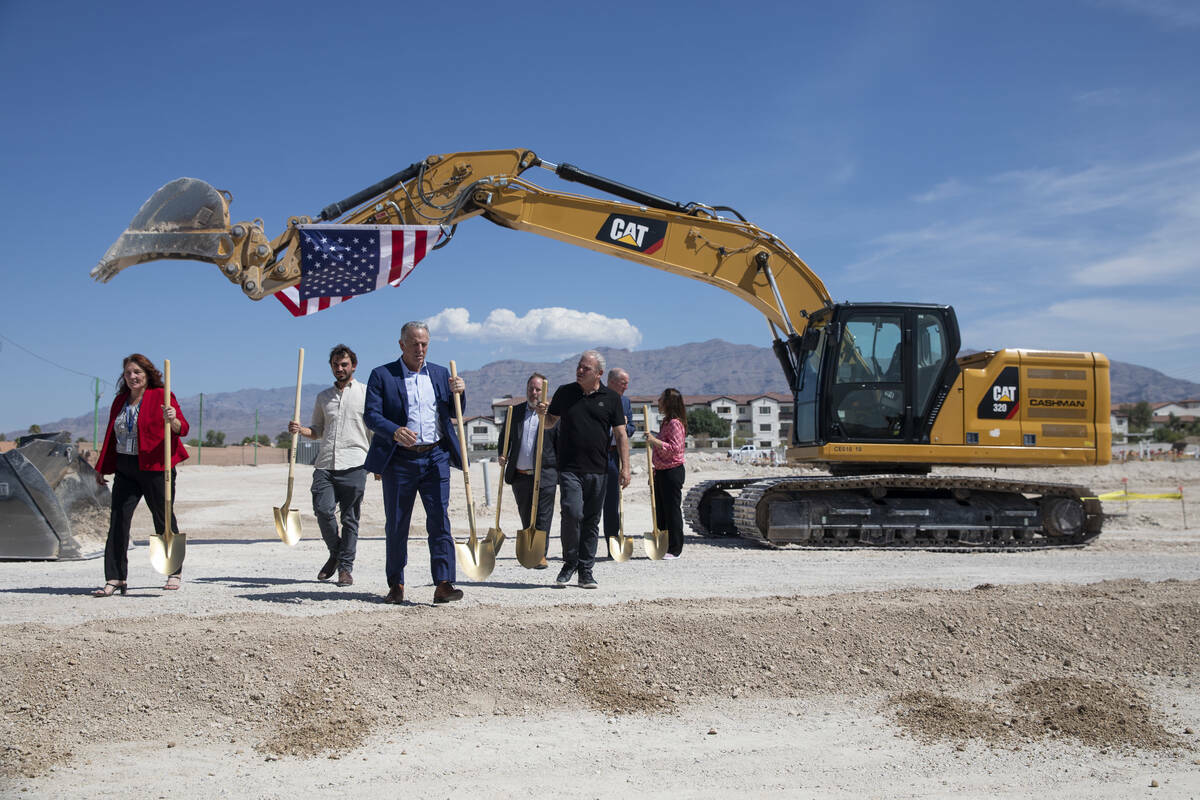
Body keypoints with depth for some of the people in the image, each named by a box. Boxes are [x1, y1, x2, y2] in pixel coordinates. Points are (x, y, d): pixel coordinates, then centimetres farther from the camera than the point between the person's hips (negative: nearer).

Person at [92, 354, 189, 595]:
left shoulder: (161, 397, -3)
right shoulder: (120, 400, 14)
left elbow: (182, 429, -11)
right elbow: (111, 435, 20)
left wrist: (172, 420, -33)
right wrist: (102, 468, 20)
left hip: (154, 468, -5)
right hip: (125, 469, 5)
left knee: (164, 519, 4)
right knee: (118, 520, -4)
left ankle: (175, 571, 20)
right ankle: (115, 579, -3)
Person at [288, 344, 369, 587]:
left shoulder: (366, 393, 7)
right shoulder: (323, 396, 19)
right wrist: (299, 429, 2)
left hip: (353, 465, -3)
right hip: (325, 464, 3)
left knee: (350, 518, -1)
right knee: (323, 511, -10)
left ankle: (346, 567, 8)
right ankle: (335, 554, 15)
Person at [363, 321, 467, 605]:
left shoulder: (440, 374, 13)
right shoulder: (382, 375, 2)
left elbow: (454, 414, 15)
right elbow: (371, 414, -7)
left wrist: (459, 392, -6)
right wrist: (394, 431, -26)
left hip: (435, 457, 2)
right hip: (398, 459, -1)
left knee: (439, 520, -7)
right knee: (396, 525, 6)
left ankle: (443, 584, -9)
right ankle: (396, 585, 18)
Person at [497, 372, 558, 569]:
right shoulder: (514, 412, 11)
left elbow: (561, 444, 0)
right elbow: (504, 437, 17)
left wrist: (562, 471, -5)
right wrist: (502, 455, -2)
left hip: (544, 475, -4)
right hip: (520, 476, 4)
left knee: (543, 517, -4)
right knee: (526, 517, 12)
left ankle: (541, 555, 0)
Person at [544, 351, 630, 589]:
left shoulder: (611, 398, 6)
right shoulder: (564, 392, 7)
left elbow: (620, 435, 6)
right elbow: (550, 422, 16)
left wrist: (625, 467, -1)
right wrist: (542, 414, -8)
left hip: (597, 470, 1)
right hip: (570, 468, -1)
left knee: (592, 520, 5)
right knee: (572, 513, -14)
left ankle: (586, 570, 15)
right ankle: (569, 564, 5)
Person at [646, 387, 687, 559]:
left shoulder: (675, 423, -14)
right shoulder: (666, 422, 17)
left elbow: (675, 448, -22)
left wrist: (654, 441, -23)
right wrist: (656, 469, 20)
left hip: (672, 472, -10)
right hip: (662, 472, 10)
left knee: (672, 510, -4)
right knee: (660, 511, 12)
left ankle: (674, 549, 2)